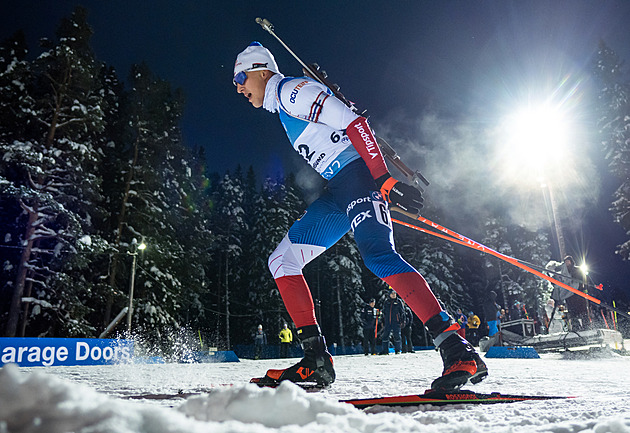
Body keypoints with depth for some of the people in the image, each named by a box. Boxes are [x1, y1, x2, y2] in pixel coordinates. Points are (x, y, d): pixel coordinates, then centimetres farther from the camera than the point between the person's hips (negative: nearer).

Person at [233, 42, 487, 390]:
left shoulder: (292, 90, -2)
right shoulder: (283, 106, 27)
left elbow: (353, 123, -14)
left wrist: (383, 179, -23)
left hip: (358, 175, -9)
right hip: (338, 190, 9)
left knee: (379, 256, -29)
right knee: (281, 261, 5)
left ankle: (458, 351, -26)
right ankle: (316, 359, 2)